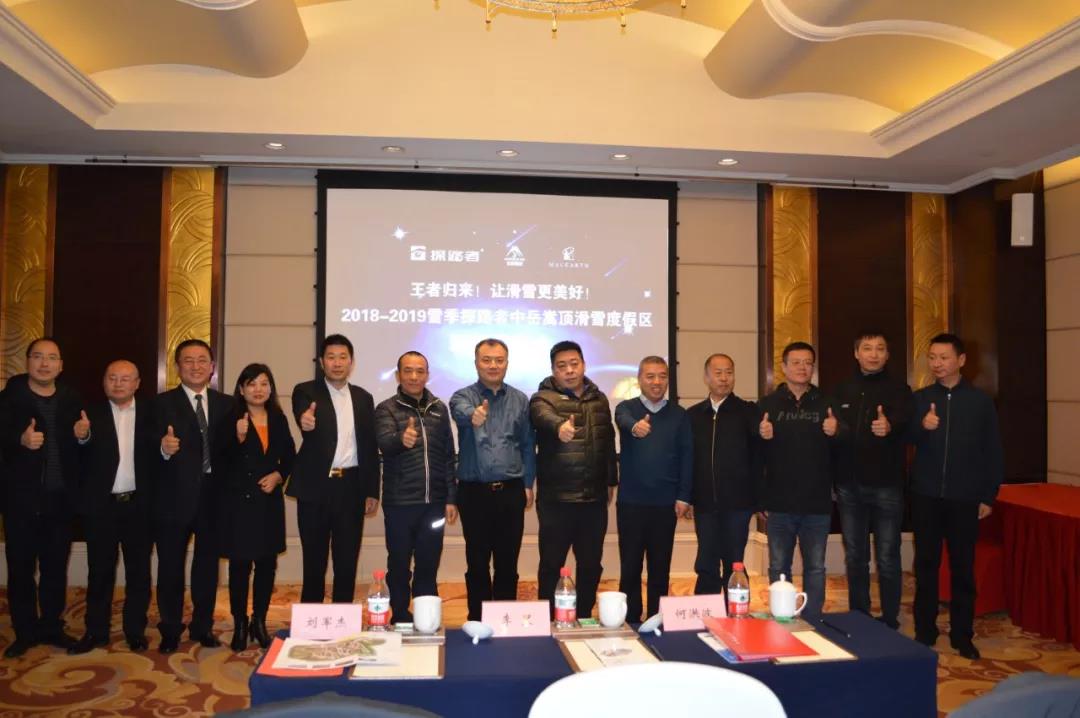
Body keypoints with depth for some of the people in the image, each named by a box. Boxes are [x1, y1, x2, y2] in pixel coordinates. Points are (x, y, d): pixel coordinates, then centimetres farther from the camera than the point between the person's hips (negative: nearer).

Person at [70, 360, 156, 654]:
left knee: (139, 571, 9)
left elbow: (158, 456, -2)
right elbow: (80, 460, -8)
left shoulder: (151, 413, 2)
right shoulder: (91, 413, 0)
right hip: (101, 505, 0)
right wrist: (83, 438, -28)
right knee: (100, 571, 10)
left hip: (139, 505, 0)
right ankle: (96, 631, 23)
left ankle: (136, 630, 21)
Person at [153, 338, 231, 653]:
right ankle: (170, 630, 24)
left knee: (207, 564, 14)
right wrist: (164, 448, -34)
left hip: (213, 495, 3)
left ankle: (203, 626, 28)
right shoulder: (163, 403, -4)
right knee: (170, 566, 8)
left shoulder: (225, 404, 6)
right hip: (175, 496, -3)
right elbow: (154, 450, -12)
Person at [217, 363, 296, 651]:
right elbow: (223, 462, -12)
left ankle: (259, 622, 22)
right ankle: (240, 625, 17)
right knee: (239, 565, 2)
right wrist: (239, 438, -27)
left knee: (267, 563, 8)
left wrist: (278, 475, -4)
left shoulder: (278, 419, 6)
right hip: (238, 501, -3)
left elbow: (289, 456, 13)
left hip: (269, 501, 4)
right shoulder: (231, 419, -6)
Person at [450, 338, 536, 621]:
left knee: (507, 563, 9)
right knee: (477, 563, 9)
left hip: (511, 492, 2)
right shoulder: (463, 396, -2)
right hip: (475, 492, -1)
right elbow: (461, 412, -27)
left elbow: (528, 445, 9)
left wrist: (528, 484, 2)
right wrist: (473, 416, -50)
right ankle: (478, 621, 22)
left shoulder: (520, 400, 6)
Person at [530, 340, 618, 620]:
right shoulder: (543, 398, -6)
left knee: (591, 564, 13)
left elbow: (609, 443, 16)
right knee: (552, 564, 5)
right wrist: (560, 426, -52)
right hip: (556, 499, -4)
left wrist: (611, 481, 15)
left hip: (594, 498, 4)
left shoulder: (599, 399, 10)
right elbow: (544, 417, -30)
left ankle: (585, 617, 28)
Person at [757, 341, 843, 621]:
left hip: (817, 502, 0)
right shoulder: (767, 404, 4)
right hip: (780, 502, 0)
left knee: (815, 567, 8)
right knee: (778, 567, 8)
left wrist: (836, 432, -19)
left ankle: (812, 623, 20)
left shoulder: (826, 404, 6)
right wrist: (761, 436, -21)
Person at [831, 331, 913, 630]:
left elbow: (904, 421, -21)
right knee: (855, 558, 12)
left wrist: (889, 427, -44)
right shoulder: (842, 391, 10)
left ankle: (890, 622, 16)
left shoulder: (898, 389, 0)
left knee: (887, 559, 3)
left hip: (886, 486, -3)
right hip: (849, 487, 3)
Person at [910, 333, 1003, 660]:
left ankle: (962, 635, 18)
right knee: (925, 565, 7)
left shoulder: (981, 401, 1)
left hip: (965, 498, -1)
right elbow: (905, 440, -4)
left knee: (963, 567, 7)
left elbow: (993, 452, 3)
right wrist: (922, 427, -25)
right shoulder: (920, 398, 4)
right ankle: (924, 631, 18)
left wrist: (989, 496, 0)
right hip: (926, 496, 1)